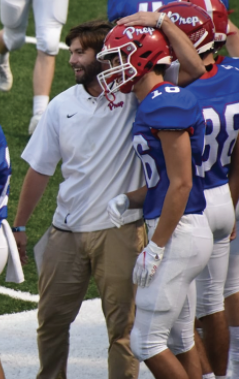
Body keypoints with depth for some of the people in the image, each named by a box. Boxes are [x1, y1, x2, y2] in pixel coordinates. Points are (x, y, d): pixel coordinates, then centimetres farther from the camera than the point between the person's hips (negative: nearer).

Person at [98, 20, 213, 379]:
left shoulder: (166, 104, -17)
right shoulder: (154, 105, 13)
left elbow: (181, 183, -19)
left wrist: (155, 247, -17)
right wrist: (128, 200, 3)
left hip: (180, 232, -10)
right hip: (182, 231, 10)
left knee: (146, 341, -6)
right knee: (180, 341, 14)